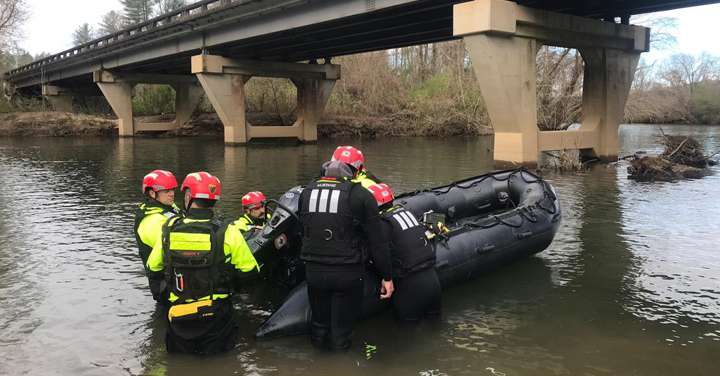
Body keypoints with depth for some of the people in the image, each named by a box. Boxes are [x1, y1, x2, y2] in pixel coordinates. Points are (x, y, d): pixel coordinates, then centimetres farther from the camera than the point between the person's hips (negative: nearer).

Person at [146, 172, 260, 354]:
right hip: (215, 315, -2)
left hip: (178, 314, 2)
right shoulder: (228, 232, -14)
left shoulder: (169, 229, -6)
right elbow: (249, 270, -4)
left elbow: (153, 266, 9)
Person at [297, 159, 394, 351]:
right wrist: (387, 276, 1)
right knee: (341, 332, 10)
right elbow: (377, 242, -6)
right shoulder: (362, 195, -7)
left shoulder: (306, 192, 6)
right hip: (347, 273, -4)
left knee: (319, 327, 22)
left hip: (313, 271, 4)